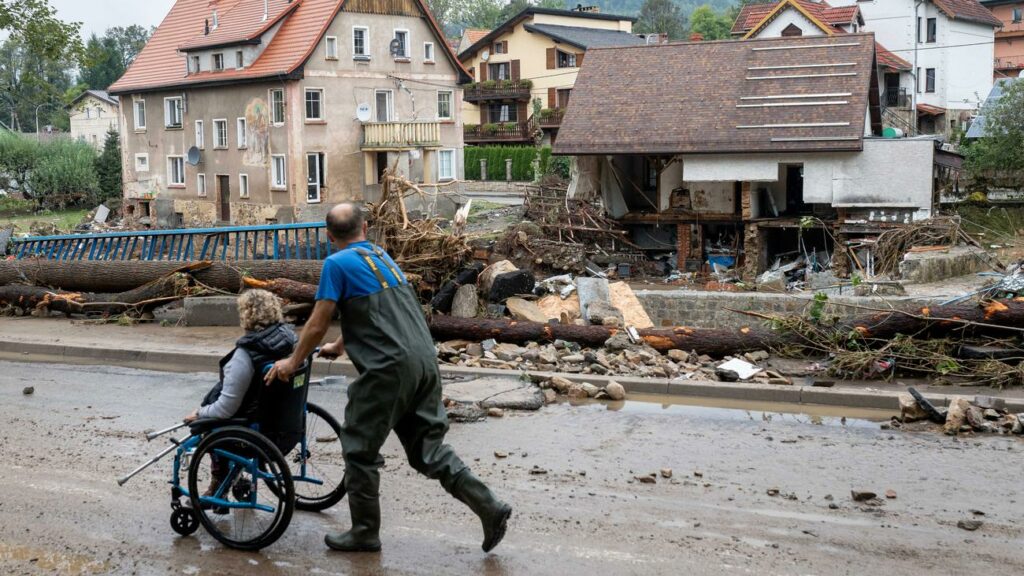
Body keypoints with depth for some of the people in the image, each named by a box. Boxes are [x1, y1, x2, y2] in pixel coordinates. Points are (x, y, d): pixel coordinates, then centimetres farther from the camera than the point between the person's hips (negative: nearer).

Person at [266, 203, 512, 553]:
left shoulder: (338, 263, -2)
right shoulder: (382, 256, 21)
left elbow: (318, 324, -1)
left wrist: (293, 362, 14)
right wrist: (340, 347, 45)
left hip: (389, 368, -7)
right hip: (424, 362, 7)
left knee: (360, 449, 9)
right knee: (428, 448, 13)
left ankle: (365, 533, 18)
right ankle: (489, 507, 5)